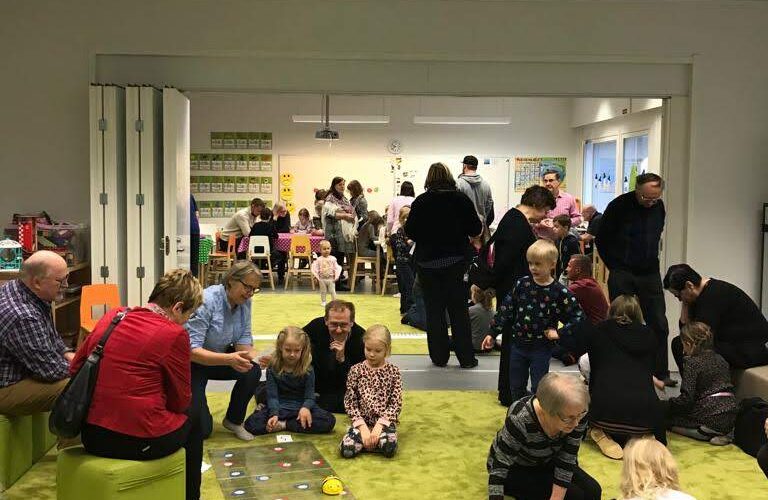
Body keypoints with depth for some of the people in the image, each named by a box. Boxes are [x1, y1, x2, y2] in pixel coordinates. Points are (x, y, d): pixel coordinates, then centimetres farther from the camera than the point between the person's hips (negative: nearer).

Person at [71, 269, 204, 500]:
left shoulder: (112, 316, 4)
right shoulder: (174, 334, -13)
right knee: (191, 416, 22)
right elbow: (181, 400, -4)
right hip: (138, 442, -7)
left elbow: (75, 368, 13)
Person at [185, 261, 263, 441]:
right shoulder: (207, 300, -30)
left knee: (253, 371, -22)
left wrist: (249, 356, -31)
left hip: (220, 357, 6)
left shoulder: (244, 302, -9)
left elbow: (243, 339, -6)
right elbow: (191, 350, -33)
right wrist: (228, 359, -47)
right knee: (202, 429, -13)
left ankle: (234, 420, 3)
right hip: (192, 362, -6)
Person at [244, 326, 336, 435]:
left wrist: (305, 408, -31)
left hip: (301, 407, 2)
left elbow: (309, 396, -8)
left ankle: (283, 425, -20)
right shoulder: (273, 368, -5)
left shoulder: (307, 369, -4)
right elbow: (272, 396, -8)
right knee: (251, 424, -26)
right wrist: (274, 414, -27)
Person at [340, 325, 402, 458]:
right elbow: (350, 402, -2)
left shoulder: (393, 372, 1)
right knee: (347, 449, -28)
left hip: (384, 421, 0)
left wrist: (379, 426, -15)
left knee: (389, 448, -32)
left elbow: (396, 404, -3)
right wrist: (363, 427, -13)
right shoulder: (356, 370, 1)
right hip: (362, 421, 0)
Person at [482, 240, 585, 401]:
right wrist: (493, 333, 1)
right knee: (516, 387, 14)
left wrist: (560, 332, -11)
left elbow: (578, 316, -6)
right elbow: (506, 309, 2)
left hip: (541, 348, -3)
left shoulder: (559, 292, -12)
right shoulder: (522, 284, -4)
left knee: (538, 388, 6)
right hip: (518, 345, 3)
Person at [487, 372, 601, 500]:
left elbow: (567, 460, -19)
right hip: (515, 468, -5)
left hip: (546, 462, 5)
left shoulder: (576, 414, -25)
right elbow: (499, 467, -31)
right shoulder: (519, 420, -38)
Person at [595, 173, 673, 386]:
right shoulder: (619, 206, -10)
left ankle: (661, 373, 13)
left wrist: (651, 261, 13)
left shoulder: (659, 207, 4)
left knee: (659, 324, 3)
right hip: (622, 276, -4)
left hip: (650, 274, 4)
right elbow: (601, 239, -2)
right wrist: (615, 266, -1)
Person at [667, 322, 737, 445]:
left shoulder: (693, 363, -8)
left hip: (712, 418, -8)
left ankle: (707, 434, -10)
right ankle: (725, 432, 7)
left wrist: (667, 403, 0)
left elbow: (686, 398, -16)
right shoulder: (720, 359, 14)